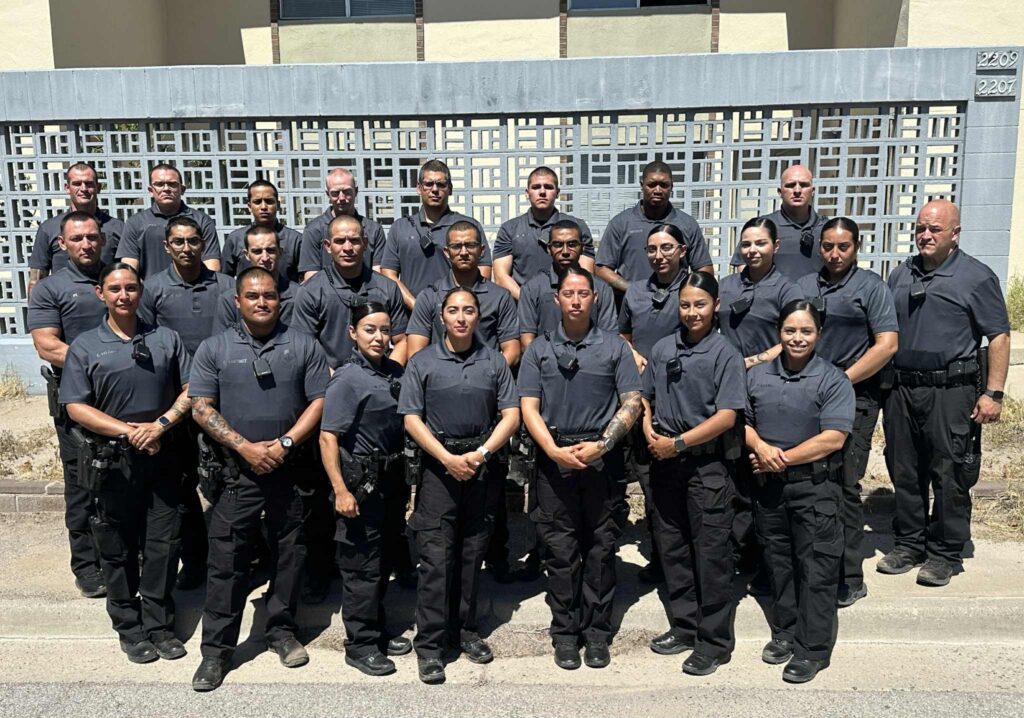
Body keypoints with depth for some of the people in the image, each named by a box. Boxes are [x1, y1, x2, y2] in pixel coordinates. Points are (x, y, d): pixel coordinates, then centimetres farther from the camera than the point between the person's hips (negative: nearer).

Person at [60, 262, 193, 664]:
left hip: (162, 458, 1)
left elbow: (190, 389, 3)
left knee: (163, 545, 5)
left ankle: (159, 625, 19)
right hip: (112, 461, -1)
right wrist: (128, 432, -12)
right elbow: (76, 407, -3)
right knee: (118, 549, 8)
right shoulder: (84, 347, 2)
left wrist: (159, 425, -12)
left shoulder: (166, 339, 5)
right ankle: (130, 629, 22)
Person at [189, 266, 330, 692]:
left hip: (290, 470, 1)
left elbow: (320, 401, -1)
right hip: (235, 470, 0)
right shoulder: (214, 349, 4)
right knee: (226, 560, 3)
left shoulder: (303, 346, 3)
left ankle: (282, 630, 28)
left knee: (289, 554, 11)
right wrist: (245, 447, -12)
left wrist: (284, 443, -12)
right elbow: (201, 407, -2)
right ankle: (216, 648, 14)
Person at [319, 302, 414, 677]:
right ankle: (360, 645, 15)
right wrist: (340, 490, -22)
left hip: (391, 481, 7)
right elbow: (327, 437, -17)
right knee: (361, 565, 2)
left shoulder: (396, 373, 6)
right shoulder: (347, 379, -14)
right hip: (361, 482, -7)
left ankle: (377, 631, 33)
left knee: (384, 561, 18)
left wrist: (403, 480, 13)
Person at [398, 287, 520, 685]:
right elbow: (412, 418, -1)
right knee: (436, 556, -4)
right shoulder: (422, 362, 2)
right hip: (439, 465, -2)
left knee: (472, 554, 11)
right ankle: (429, 644, 4)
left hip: (484, 466, 2)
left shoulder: (494, 362, 6)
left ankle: (465, 630, 24)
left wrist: (481, 453, -10)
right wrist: (448, 458, -11)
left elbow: (511, 415, 3)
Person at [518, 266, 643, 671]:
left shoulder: (614, 348, 7)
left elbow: (632, 403, 1)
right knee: (560, 551, 5)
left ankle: (597, 633, 17)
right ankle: (564, 633, 16)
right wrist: (555, 451, -11)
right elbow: (529, 407, 3)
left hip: (603, 459, 0)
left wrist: (600, 445, -11)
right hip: (554, 459, 1)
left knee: (601, 549, 5)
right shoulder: (540, 350, 8)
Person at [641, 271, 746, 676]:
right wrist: (649, 432, -3)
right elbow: (645, 398, 15)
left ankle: (714, 641, 14)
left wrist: (678, 442, -16)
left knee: (712, 552, 2)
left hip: (708, 464, -5)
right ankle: (684, 626, 29)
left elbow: (726, 416, -14)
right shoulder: (662, 350, 7)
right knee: (672, 546, 13)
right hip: (665, 462, 5)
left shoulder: (725, 355, -8)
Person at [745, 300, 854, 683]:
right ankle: (784, 633, 30)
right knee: (778, 562, 15)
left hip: (814, 486, -4)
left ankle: (813, 649, 13)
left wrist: (783, 459, -16)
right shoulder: (757, 375, 7)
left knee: (816, 569, 2)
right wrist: (760, 446, -12)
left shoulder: (833, 380, -7)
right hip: (768, 485, 5)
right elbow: (741, 420, 9)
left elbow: (833, 438, -15)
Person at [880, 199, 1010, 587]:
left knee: (949, 476, 0)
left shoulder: (976, 277, -2)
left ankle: (946, 554, 13)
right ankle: (909, 544, 25)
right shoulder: (901, 275, 13)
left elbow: (999, 337, -5)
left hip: (950, 391, -5)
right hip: (901, 390, 5)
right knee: (904, 472, 12)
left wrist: (993, 393, -12)